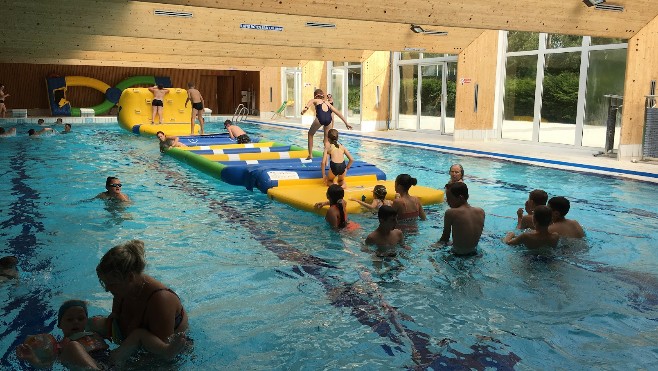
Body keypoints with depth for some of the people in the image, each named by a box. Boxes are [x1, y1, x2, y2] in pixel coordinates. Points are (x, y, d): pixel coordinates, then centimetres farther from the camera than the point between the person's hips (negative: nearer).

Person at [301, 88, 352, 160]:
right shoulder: (327, 103, 36)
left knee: (310, 134, 24)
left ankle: (310, 155, 21)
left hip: (320, 118, -3)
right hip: (328, 119, 3)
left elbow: (311, 101, 0)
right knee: (327, 140, 19)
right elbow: (338, 113, 36)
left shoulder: (316, 100, 26)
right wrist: (346, 123, 40)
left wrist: (306, 108, -20)